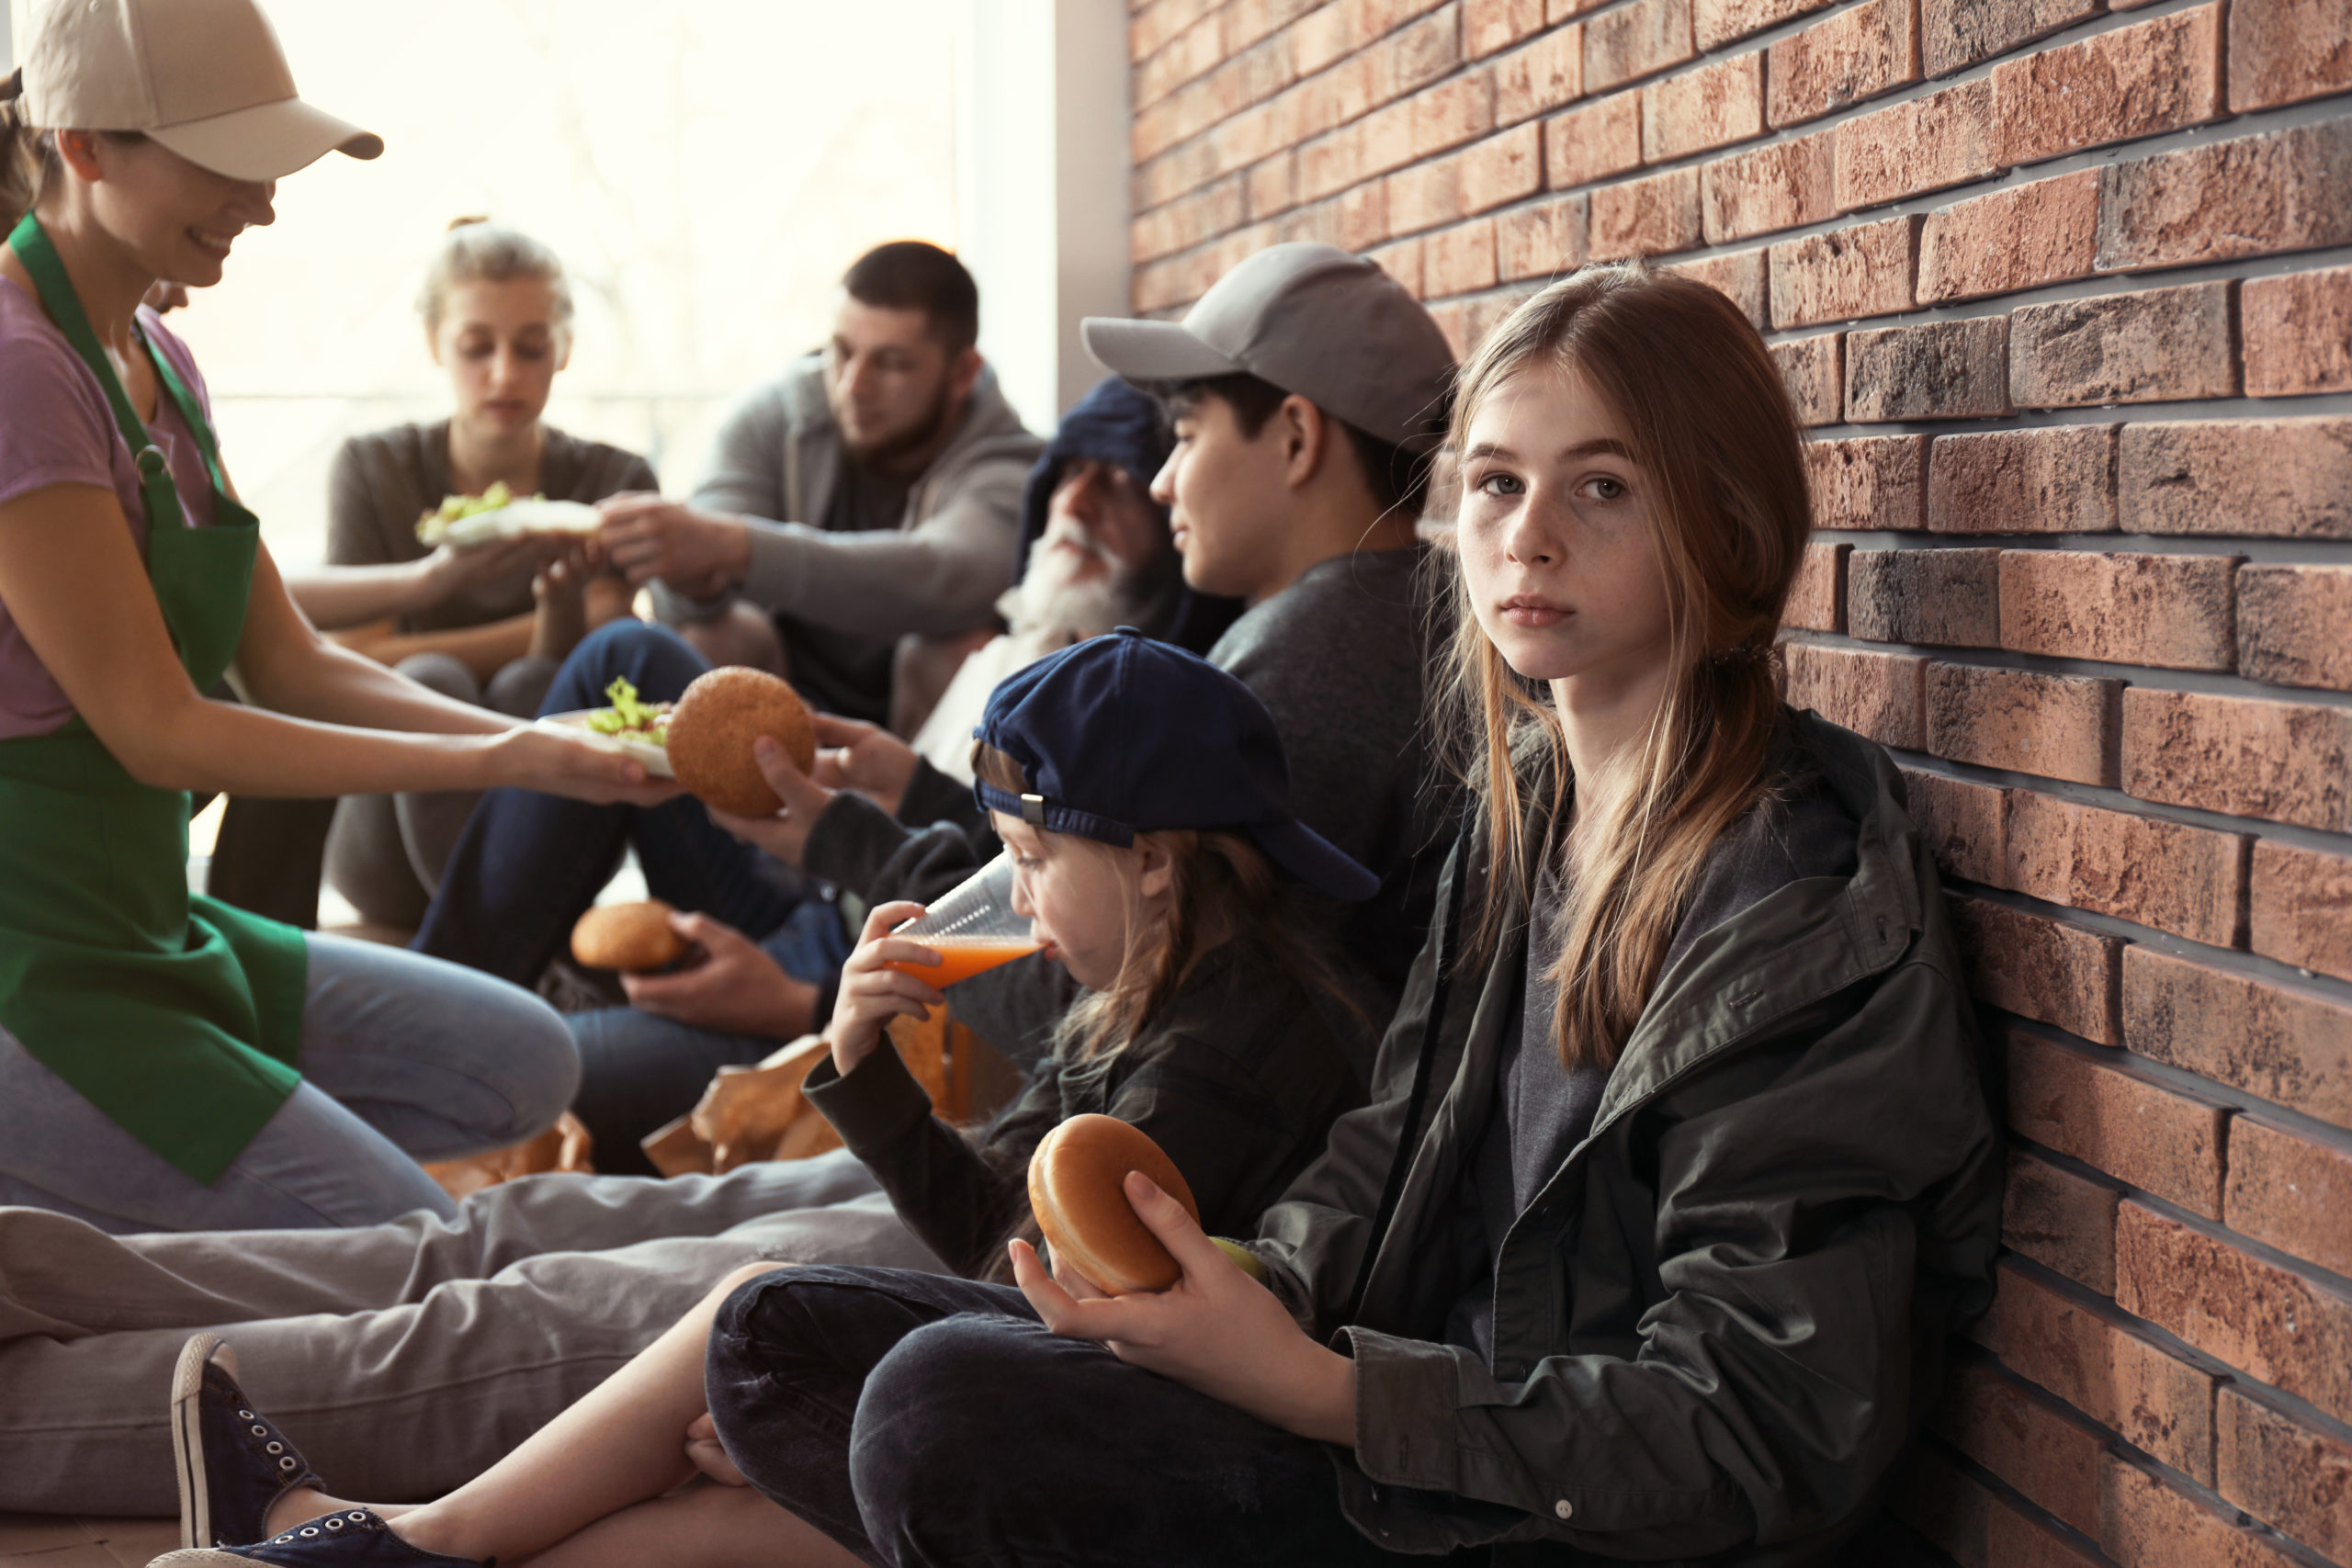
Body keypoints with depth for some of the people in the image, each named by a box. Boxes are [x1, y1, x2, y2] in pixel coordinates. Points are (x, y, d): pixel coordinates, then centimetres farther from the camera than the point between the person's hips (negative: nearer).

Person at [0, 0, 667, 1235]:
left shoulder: (151, 359, 10)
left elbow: (291, 667, 10)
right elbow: (158, 732, -19)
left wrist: (541, 743, -4)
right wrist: (504, 761, -19)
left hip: (140, 923, 9)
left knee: (521, 1066, 6)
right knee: (414, 1255, -11)